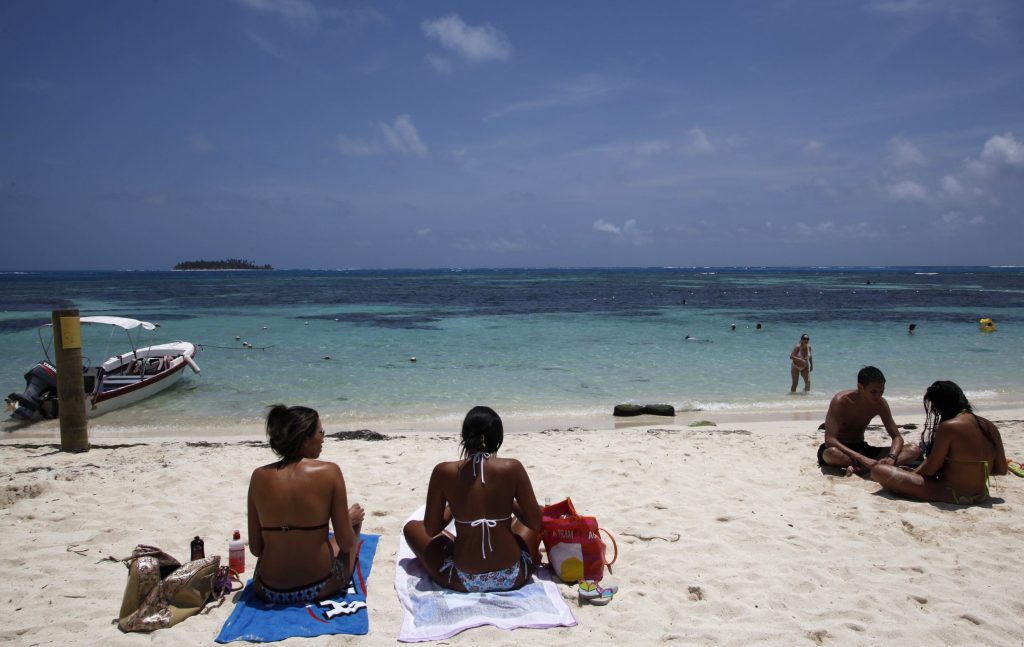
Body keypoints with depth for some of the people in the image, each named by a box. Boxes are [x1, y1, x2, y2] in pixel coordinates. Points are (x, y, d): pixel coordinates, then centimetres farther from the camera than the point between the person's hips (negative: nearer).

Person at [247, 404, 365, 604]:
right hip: (320, 588, -3)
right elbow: (346, 543, -9)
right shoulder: (329, 472, -15)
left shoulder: (259, 476, -6)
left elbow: (255, 548, -1)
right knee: (355, 517, 25)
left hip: (269, 592, 4)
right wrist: (351, 519, 13)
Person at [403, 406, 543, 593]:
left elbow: (430, 530, -2)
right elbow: (536, 524, -3)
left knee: (411, 527, 23)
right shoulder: (513, 468, -11)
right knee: (526, 522, 31)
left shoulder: (443, 472, -10)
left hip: (464, 581, -1)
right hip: (512, 577, 2)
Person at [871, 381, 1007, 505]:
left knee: (879, 470, -15)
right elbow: (1001, 469, 10)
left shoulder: (948, 427, -17)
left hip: (950, 496, -8)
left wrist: (911, 475, 5)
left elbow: (930, 469, -14)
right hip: (981, 496, 8)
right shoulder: (990, 427, 4)